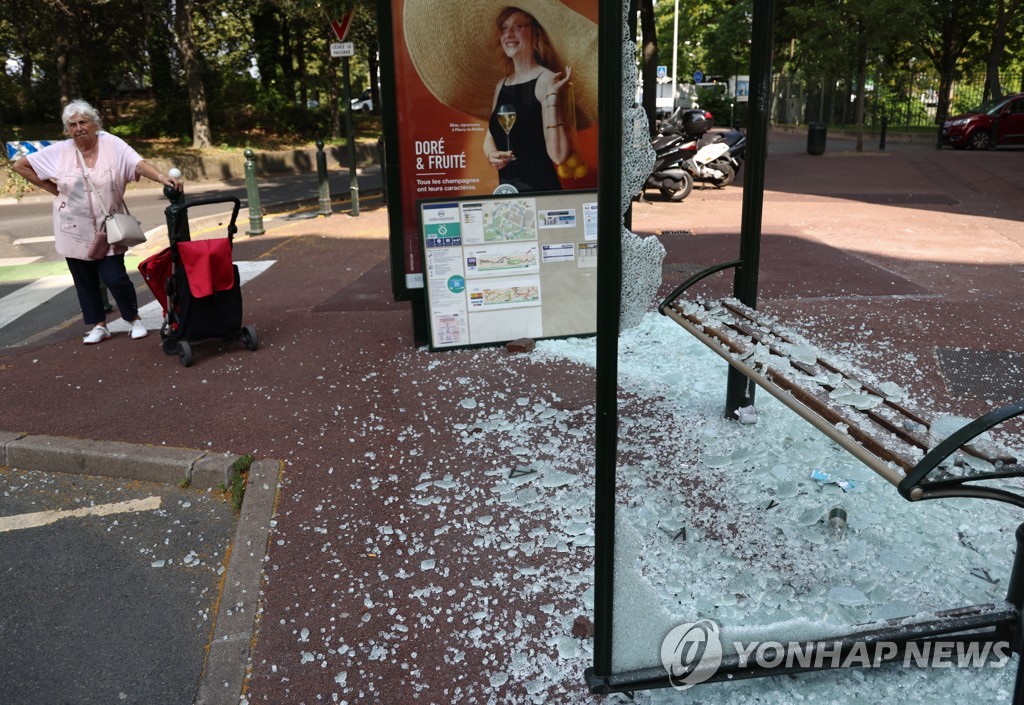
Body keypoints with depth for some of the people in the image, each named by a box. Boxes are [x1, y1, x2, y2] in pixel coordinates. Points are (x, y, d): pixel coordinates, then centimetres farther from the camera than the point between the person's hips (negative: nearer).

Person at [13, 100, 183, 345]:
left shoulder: (112, 145, -9)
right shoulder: (59, 151, -3)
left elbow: (139, 164, -23)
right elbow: (20, 165, 6)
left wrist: (163, 177, -42)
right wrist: (53, 189, 0)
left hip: (108, 229, -3)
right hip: (75, 230, 3)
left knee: (114, 277, -6)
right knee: (85, 281, 10)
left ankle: (135, 319, 15)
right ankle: (98, 325, 23)